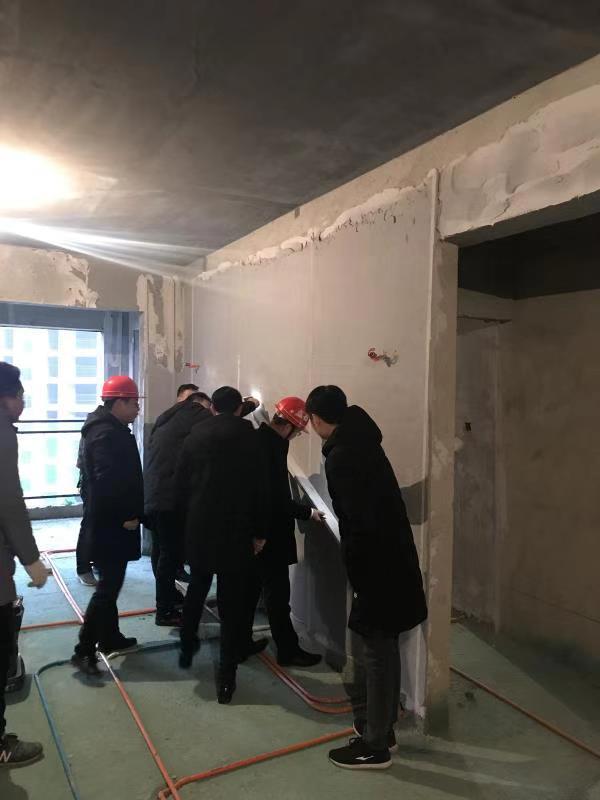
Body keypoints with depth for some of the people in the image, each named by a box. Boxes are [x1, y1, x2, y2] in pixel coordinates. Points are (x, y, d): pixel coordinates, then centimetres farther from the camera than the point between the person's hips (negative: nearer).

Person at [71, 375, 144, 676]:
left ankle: (109, 637, 30)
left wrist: (128, 513, 16)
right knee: (108, 587, -4)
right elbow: (108, 481, -28)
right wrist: (126, 516, -19)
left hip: (109, 521, 11)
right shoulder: (107, 434, -20)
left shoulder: (108, 428, 13)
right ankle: (84, 650, 4)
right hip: (110, 523, -11)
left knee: (110, 584, 18)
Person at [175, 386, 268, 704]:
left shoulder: (196, 434, 4)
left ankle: (187, 648, 39)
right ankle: (226, 677, 5)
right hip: (236, 530, -3)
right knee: (232, 601, 3)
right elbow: (259, 487, -6)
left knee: (196, 588, 24)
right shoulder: (248, 435, -4)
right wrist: (259, 532, 1)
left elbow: (180, 482, 6)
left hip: (198, 527, 3)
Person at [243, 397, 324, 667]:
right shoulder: (273, 445, -22)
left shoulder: (257, 438, 6)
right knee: (277, 593, 2)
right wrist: (307, 512, -11)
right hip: (268, 533, -9)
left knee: (250, 587, 17)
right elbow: (278, 499, -23)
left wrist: (298, 508, 16)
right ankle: (288, 650, 14)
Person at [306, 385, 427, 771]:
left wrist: (359, 579, -15)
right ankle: (382, 728, 34)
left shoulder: (341, 456, -20)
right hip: (392, 560, 9)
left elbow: (360, 524, -24)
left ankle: (375, 746, 19)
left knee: (376, 652, 3)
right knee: (383, 648, 19)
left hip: (378, 567, -9)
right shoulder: (362, 442, 8)